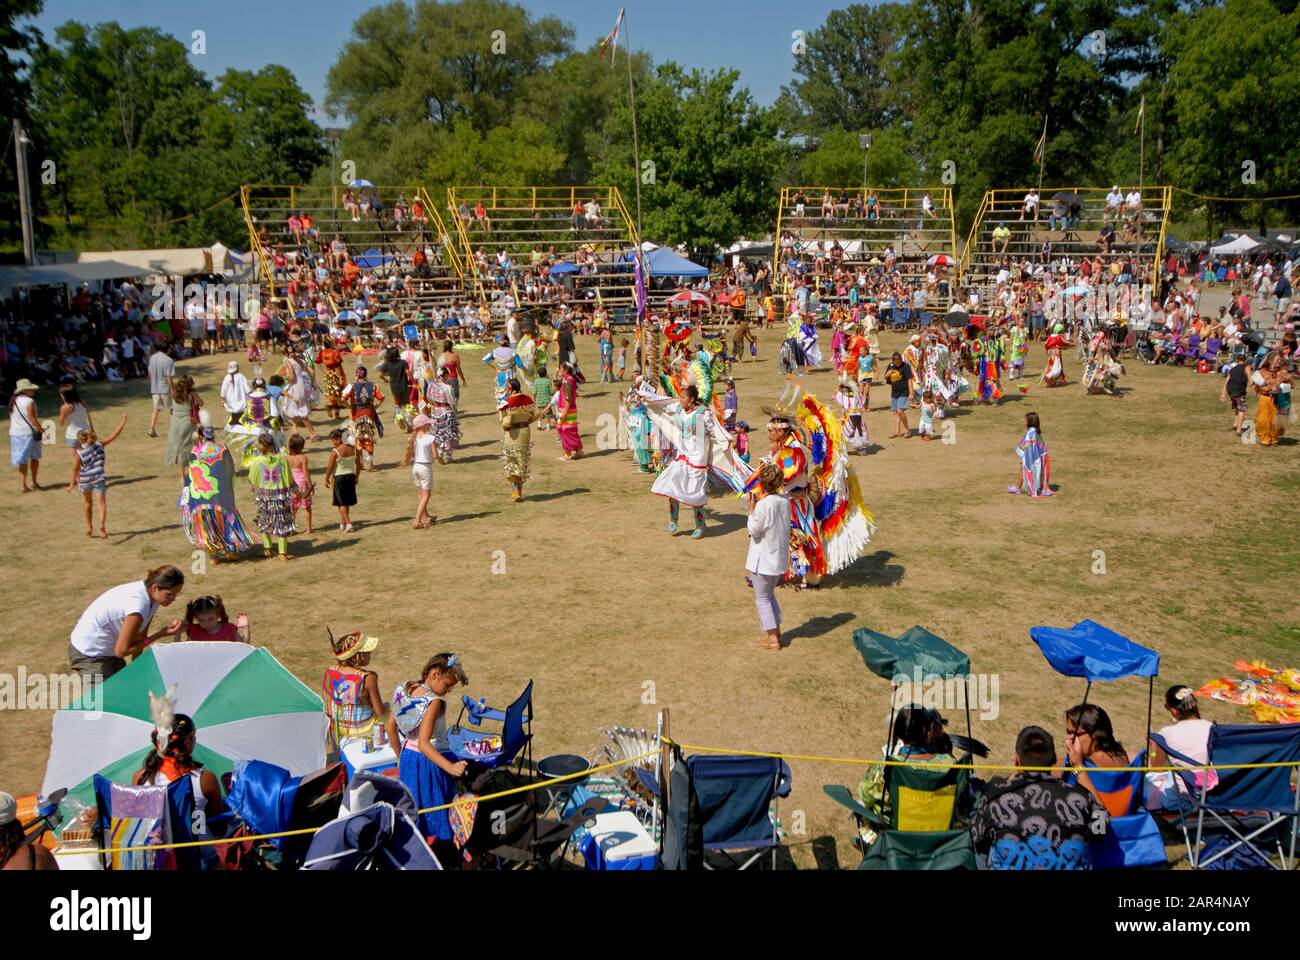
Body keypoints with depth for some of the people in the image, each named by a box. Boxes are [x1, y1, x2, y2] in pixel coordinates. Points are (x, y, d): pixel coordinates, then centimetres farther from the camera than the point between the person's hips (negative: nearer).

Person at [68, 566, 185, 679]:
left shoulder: (151, 596, -8)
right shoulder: (138, 604, -34)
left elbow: (138, 638, 2)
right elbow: (121, 651, -24)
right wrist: (161, 634, -23)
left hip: (107, 651, 9)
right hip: (88, 655, -9)